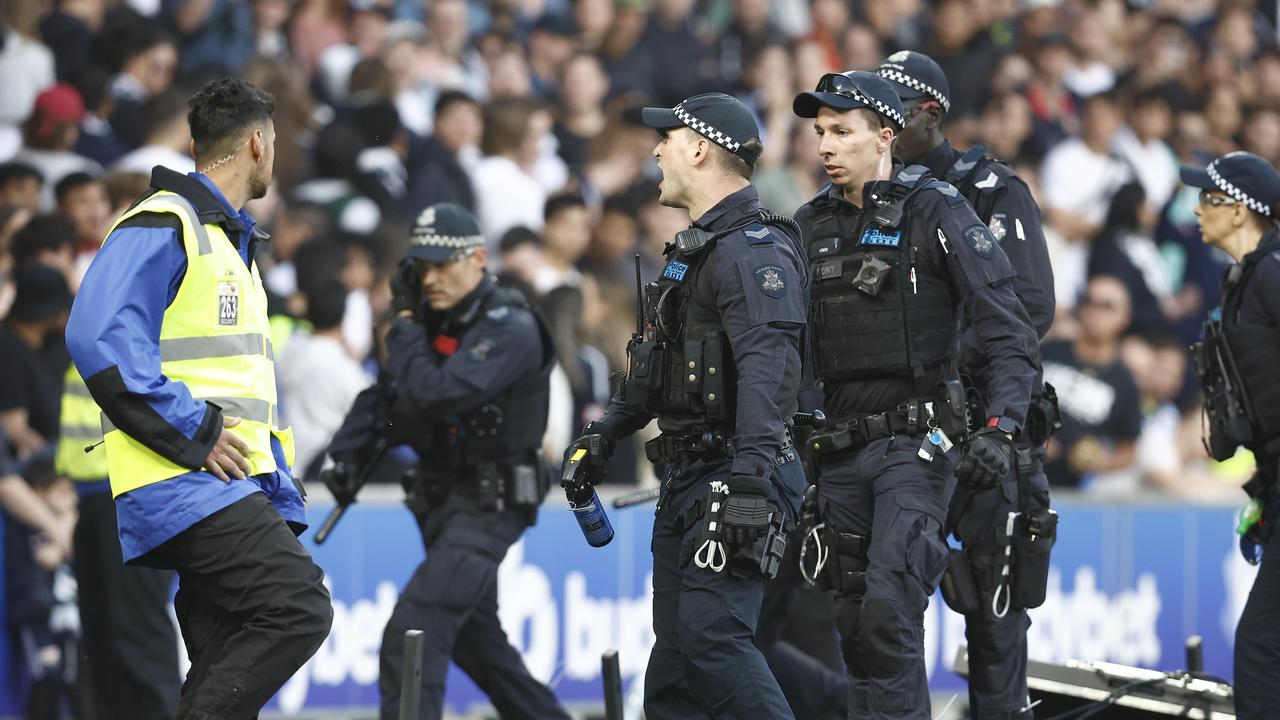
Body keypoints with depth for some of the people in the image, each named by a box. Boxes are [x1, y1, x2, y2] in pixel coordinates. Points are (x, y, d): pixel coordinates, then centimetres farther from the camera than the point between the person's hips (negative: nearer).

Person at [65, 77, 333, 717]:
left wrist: (282, 507, 17)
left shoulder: (232, 242, 26)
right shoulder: (162, 226, -6)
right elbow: (99, 339, -20)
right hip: (184, 486, -10)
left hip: (232, 489, 10)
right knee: (298, 609, -23)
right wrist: (194, 433, -20)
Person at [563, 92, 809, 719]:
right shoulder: (695, 248, 20)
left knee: (712, 635, -20)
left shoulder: (753, 249, -14)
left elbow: (767, 369, -26)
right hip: (687, 478, 10)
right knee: (673, 654, 9)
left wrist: (751, 479, -35)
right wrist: (603, 435, 28)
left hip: (732, 472, -10)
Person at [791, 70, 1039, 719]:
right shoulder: (813, 224, 11)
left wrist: (999, 429, -22)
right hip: (839, 447, 6)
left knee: (889, 609, -17)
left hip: (915, 444, -6)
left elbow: (1009, 334, -10)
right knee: (855, 624, 7)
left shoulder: (937, 213, -7)